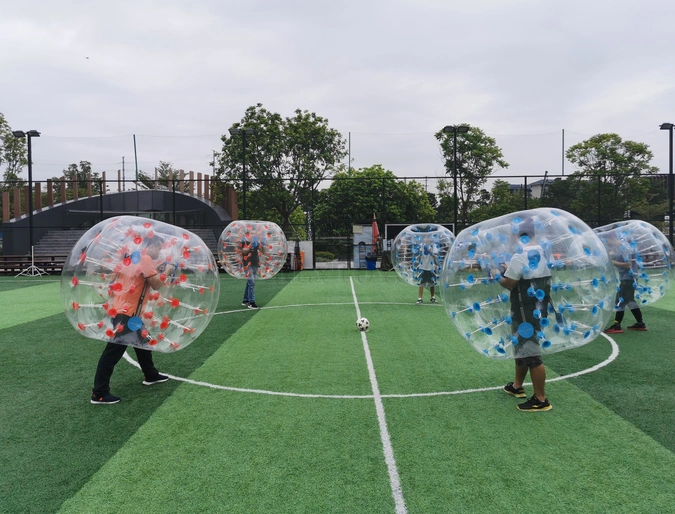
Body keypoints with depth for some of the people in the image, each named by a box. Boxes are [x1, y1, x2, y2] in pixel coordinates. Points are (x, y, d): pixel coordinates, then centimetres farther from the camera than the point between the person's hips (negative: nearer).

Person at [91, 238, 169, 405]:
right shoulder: (145, 259, -13)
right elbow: (156, 284, -17)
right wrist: (166, 272, -3)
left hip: (128, 311, 10)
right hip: (126, 313, -10)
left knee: (143, 341, 23)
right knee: (113, 352, -6)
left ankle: (150, 375, 38)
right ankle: (99, 393, 0)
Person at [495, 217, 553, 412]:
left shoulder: (520, 255, -20)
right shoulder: (543, 252, 8)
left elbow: (508, 284, -18)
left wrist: (498, 277, 2)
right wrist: (510, 269, 15)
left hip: (526, 312, -10)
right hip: (538, 308, 10)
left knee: (531, 354, -3)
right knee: (523, 348, 21)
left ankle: (541, 400, 4)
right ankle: (517, 386, 34)